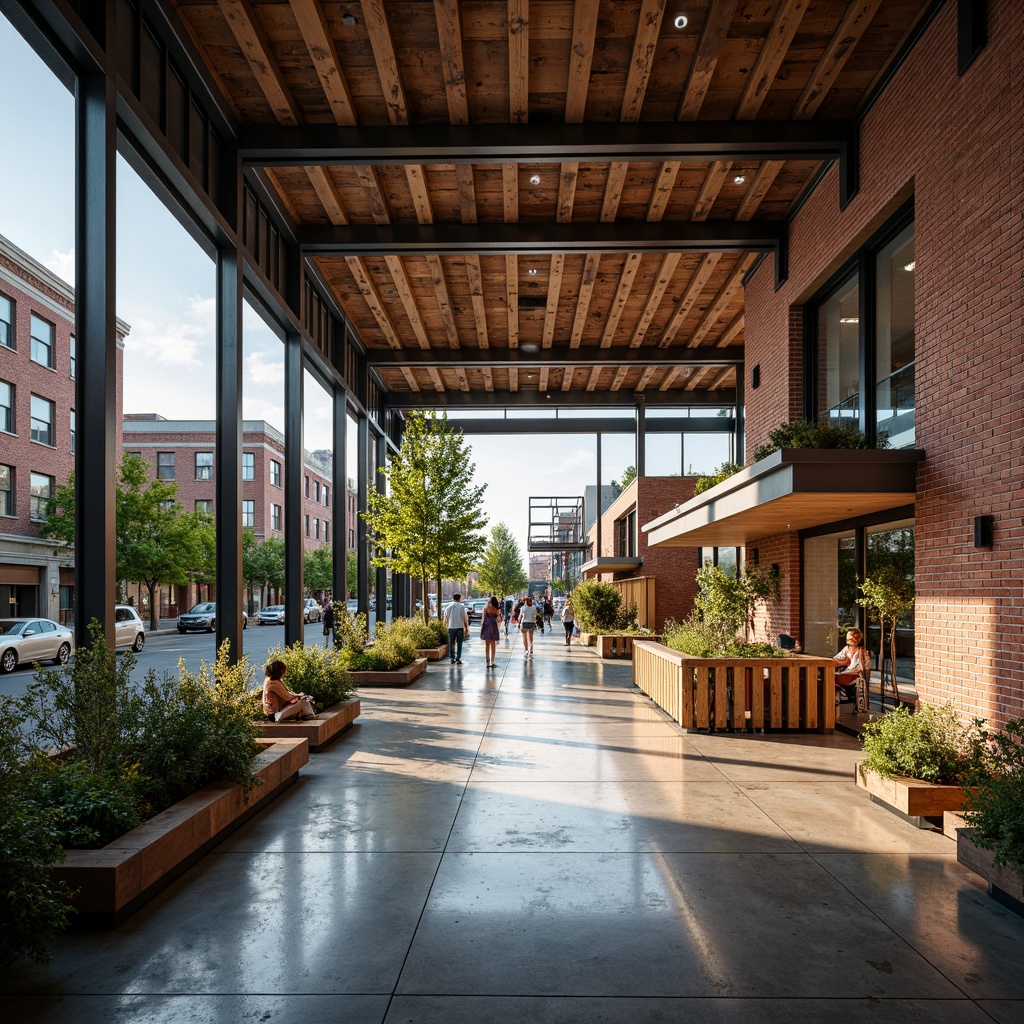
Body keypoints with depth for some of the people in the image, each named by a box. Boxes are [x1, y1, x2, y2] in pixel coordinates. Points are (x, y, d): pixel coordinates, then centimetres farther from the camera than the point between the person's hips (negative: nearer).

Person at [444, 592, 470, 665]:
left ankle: (452, 658, 12)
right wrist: (466, 627, 4)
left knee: (451, 644, 11)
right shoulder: (462, 607, -6)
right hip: (460, 627, -2)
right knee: (459, 644, 5)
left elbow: (446, 618, 7)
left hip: (451, 628, 2)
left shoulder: (448, 607, 2)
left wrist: (447, 625, 22)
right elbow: (465, 618, -5)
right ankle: (458, 659, 3)